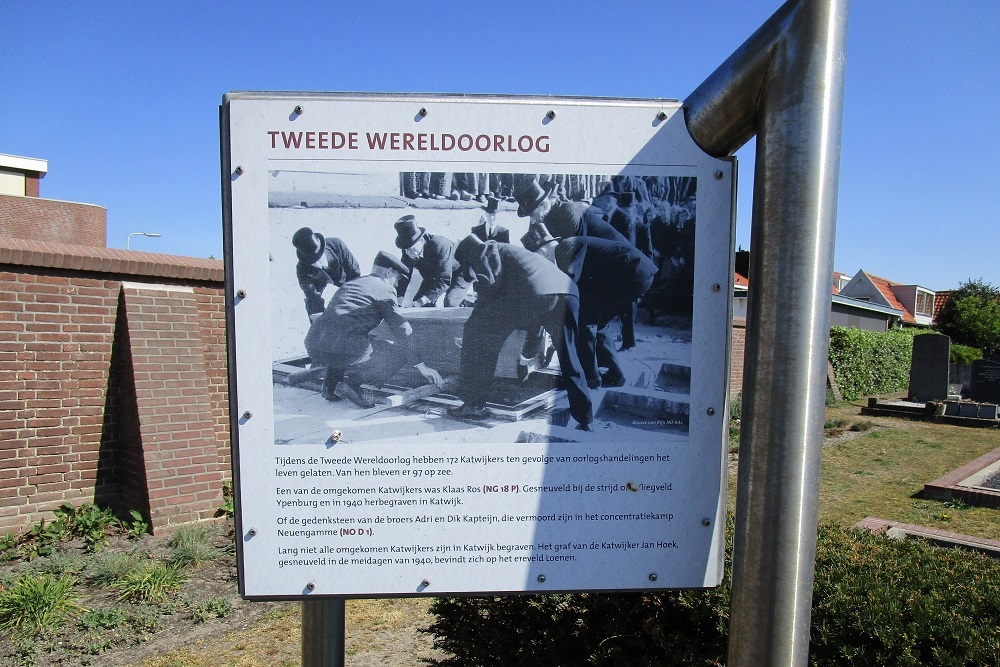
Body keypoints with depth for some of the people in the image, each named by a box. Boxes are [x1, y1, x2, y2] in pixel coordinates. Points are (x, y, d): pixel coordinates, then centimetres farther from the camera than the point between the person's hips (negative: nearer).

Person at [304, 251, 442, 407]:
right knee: (403, 351, 6)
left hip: (313, 348, 8)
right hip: (343, 352, -8)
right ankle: (352, 383, -2)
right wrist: (422, 366, 11)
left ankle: (331, 384, 21)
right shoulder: (385, 288, 5)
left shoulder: (350, 283, 28)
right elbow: (403, 331, 3)